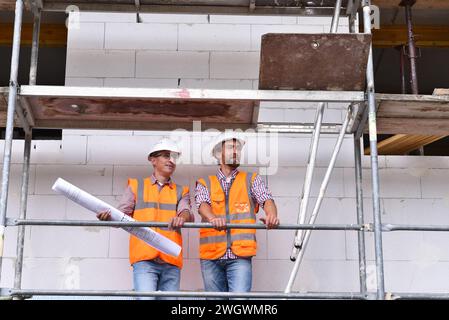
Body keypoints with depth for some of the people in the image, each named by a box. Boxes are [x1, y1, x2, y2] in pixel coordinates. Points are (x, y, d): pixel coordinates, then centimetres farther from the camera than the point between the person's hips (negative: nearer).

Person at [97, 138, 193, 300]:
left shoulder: (180, 191, 18)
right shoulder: (136, 186, 15)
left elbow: (186, 211, -1)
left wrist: (182, 218, -26)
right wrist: (109, 217, -18)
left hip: (171, 261, 2)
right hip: (144, 258, -2)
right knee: (146, 298, -19)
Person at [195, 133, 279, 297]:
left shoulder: (252, 180, 13)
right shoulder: (204, 183, 13)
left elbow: (266, 200, -4)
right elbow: (202, 204, -7)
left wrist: (271, 215, -29)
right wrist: (213, 218, -31)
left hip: (240, 255, -1)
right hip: (211, 256, 1)